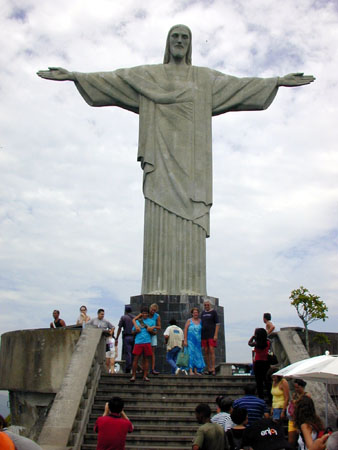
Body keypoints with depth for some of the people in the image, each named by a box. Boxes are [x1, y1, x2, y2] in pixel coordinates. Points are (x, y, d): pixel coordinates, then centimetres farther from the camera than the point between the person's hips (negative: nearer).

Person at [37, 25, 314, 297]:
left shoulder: (205, 78, 22)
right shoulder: (148, 75, 19)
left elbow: (239, 86, 17)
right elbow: (110, 80, 12)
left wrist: (278, 81, 10)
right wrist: (73, 76, 2)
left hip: (190, 156, 1)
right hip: (161, 154, -1)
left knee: (190, 220, -9)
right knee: (160, 219, -11)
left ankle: (191, 290, -10)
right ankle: (158, 289, -12)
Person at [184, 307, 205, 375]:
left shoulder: (200, 321, 8)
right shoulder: (189, 320, -1)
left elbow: (202, 331, 10)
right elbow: (185, 330, -4)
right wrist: (185, 340, -10)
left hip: (198, 341, 4)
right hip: (190, 340, -4)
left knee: (197, 355, 4)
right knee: (191, 354, -9)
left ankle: (196, 371, 9)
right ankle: (190, 371, -9)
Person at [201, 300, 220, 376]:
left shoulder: (214, 312, -2)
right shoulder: (203, 313, 14)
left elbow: (217, 324, -6)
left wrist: (216, 335, -15)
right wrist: (200, 335, 11)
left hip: (212, 335, -5)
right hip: (204, 335, 5)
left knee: (211, 351, -13)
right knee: (206, 352, 4)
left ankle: (213, 369, -13)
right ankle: (209, 369, 9)